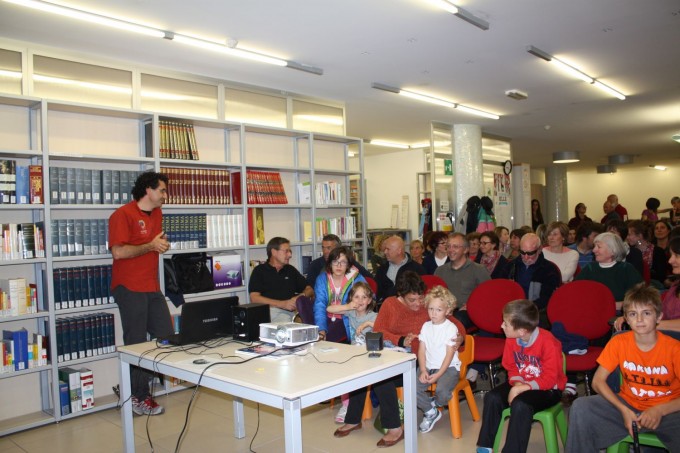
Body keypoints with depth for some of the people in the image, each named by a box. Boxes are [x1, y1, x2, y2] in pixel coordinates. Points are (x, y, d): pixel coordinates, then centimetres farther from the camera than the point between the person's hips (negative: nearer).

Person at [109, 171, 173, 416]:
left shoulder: (157, 214, 14)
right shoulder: (123, 214, -11)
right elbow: (118, 252, -20)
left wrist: (162, 244, 6)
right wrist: (151, 246, -16)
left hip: (152, 288, 8)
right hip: (130, 288, -8)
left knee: (167, 337, 7)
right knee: (137, 344, 0)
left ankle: (136, 381, 24)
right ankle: (139, 397, 13)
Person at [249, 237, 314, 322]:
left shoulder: (291, 270, 25)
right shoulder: (259, 271, 10)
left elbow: (309, 290, 25)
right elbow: (254, 298, -3)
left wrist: (301, 296, -2)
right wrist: (282, 304, -12)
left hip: (295, 309, 5)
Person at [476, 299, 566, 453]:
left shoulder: (548, 342, -26)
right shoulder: (511, 339, -7)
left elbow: (550, 379, -22)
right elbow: (511, 367, 6)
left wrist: (522, 388, -29)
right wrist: (517, 383, -16)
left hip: (548, 388, -6)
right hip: (521, 384, 6)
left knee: (520, 405, -33)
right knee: (492, 398, -16)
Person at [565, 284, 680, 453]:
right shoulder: (619, 342, -8)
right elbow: (598, 381, -5)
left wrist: (659, 410, -27)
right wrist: (623, 410, -17)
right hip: (628, 405, 3)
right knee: (581, 407, -21)